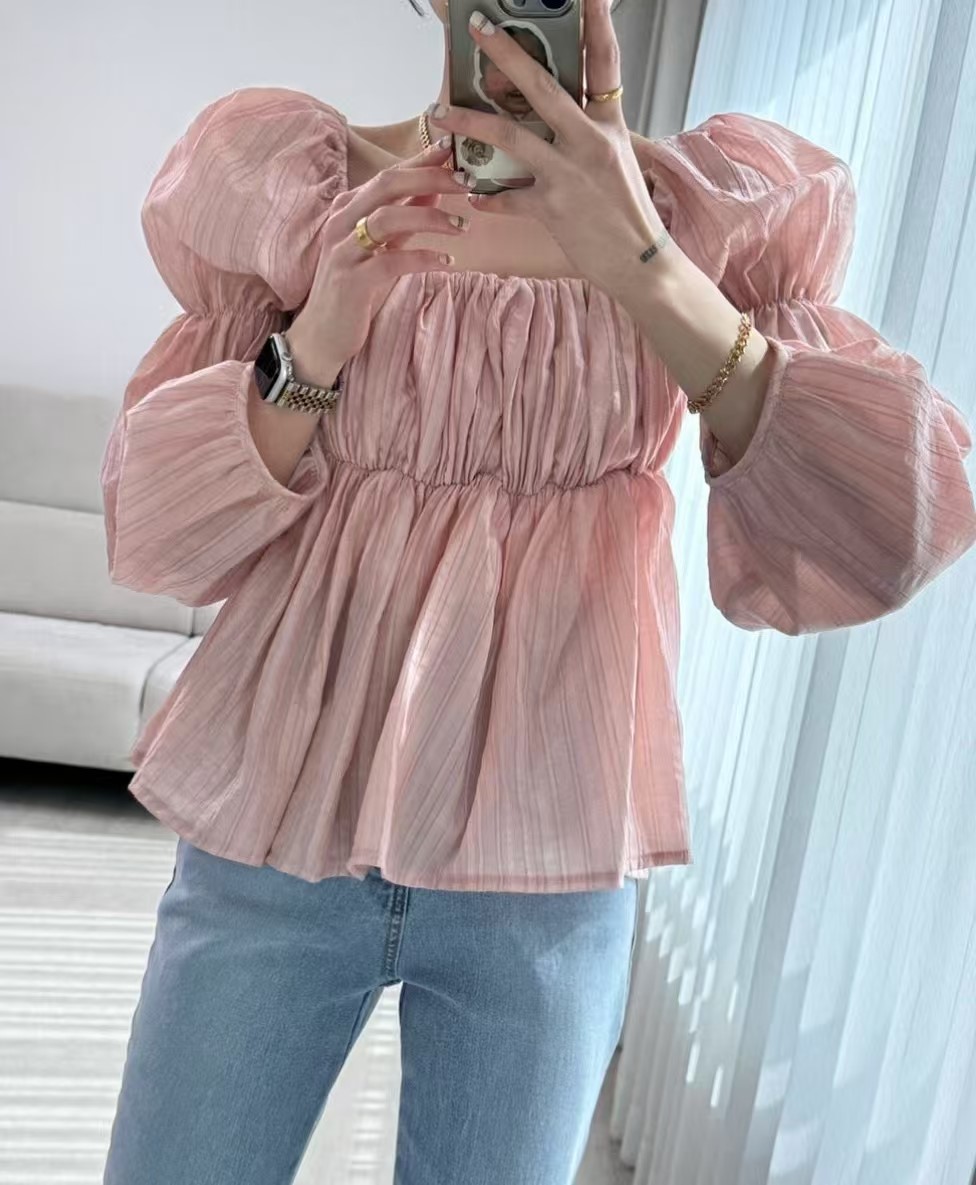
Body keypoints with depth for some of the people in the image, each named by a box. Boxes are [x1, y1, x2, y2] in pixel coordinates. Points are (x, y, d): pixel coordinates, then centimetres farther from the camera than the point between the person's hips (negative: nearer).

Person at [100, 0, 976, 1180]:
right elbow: (154, 530, 2)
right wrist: (315, 345, -16)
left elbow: (881, 537, -12)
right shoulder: (286, 177, -1)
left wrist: (644, 265, -21)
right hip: (273, 825, 1)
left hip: (552, 874, 0)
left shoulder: (731, 208, -1)